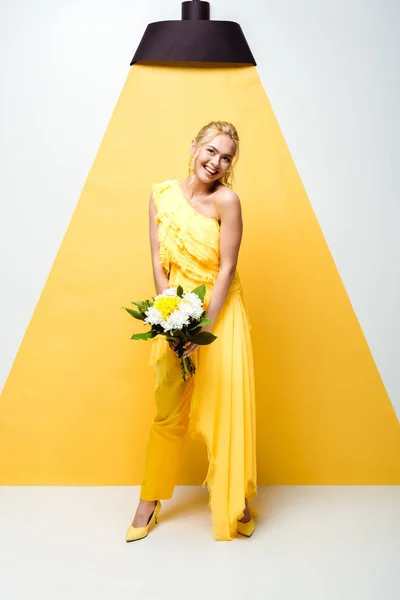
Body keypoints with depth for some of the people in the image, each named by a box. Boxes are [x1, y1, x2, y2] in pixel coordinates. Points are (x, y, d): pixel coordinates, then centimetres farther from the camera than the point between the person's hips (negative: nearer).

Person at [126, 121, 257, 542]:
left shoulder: (226, 200, -10)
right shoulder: (161, 194, 0)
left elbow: (227, 269, -11)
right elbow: (158, 262, -1)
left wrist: (204, 328, -15)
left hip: (220, 313, -2)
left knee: (226, 408, 2)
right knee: (168, 411, 9)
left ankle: (234, 501, 22)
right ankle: (151, 500, 26)